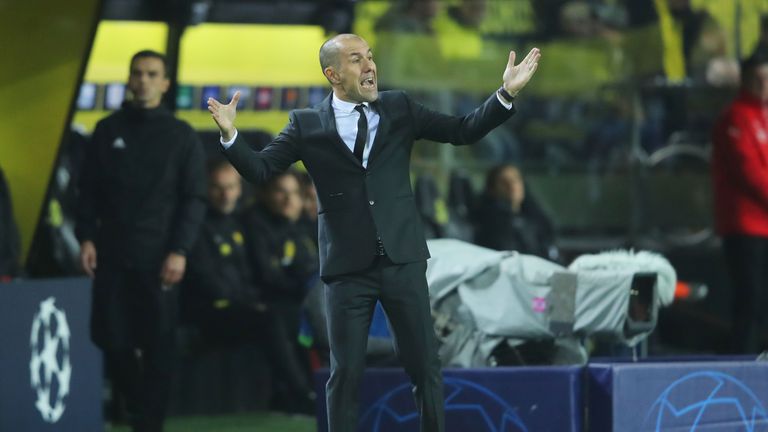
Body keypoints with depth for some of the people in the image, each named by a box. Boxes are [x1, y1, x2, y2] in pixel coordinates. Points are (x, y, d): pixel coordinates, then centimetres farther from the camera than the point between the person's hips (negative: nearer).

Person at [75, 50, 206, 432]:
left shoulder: (182, 136, 3)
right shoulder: (108, 131, 10)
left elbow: (194, 199, 0)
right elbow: (89, 189, 11)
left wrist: (180, 250, -10)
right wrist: (86, 237, -2)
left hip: (159, 258, -2)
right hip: (112, 255, 2)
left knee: (158, 346, -4)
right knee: (112, 339, 0)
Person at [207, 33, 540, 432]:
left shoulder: (399, 109, 6)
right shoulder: (307, 125, 0)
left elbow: (463, 131, 6)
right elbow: (259, 170, -3)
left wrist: (506, 94, -6)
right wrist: (230, 134, -21)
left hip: (403, 260, 2)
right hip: (348, 266, -2)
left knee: (424, 365, 6)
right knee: (346, 372, 3)